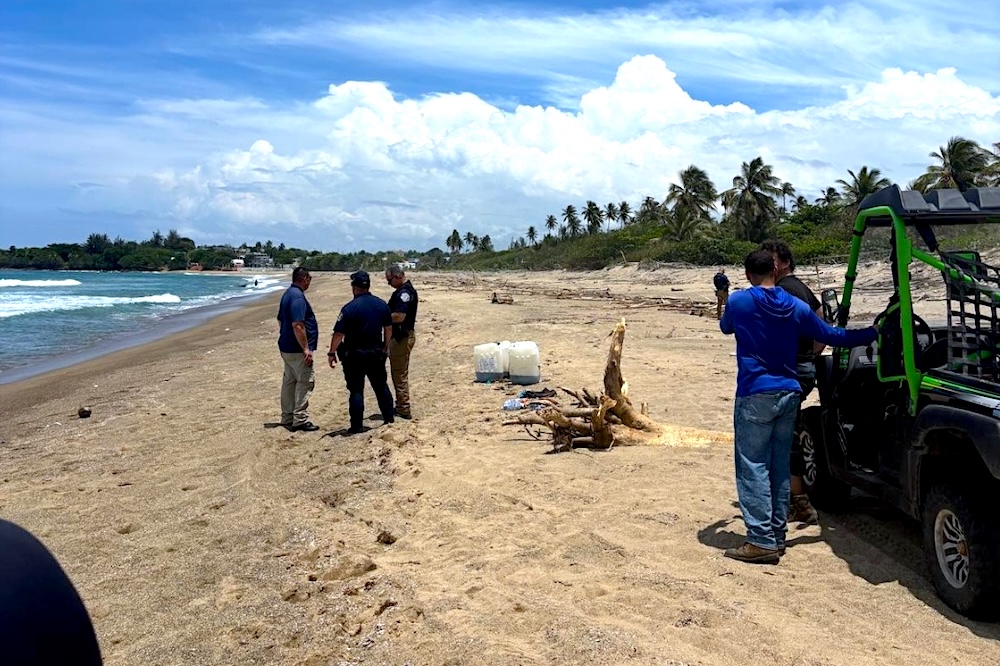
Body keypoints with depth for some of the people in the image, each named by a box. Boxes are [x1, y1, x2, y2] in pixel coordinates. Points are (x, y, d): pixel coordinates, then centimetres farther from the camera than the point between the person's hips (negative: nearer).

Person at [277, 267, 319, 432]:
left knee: (289, 381, 14)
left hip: (286, 347, 10)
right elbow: (297, 325, -25)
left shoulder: (288, 294, 14)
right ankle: (300, 419, -5)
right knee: (306, 381, -5)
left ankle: (287, 418, 20)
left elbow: (281, 319, 24)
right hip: (297, 349, -10)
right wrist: (306, 348, -23)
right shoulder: (298, 297, -19)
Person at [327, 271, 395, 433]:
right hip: (376, 352, 5)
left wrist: (332, 353, -5)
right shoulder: (382, 304, 0)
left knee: (356, 390, 3)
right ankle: (389, 418, 25)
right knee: (381, 386, 18)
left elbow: (338, 334, -16)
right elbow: (388, 328, 10)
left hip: (355, 355, -4)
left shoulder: (349, 308, -16)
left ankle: (357, 426, 6)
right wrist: (385, 347, 23)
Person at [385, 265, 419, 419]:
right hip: (399, 336, 11)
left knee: (400, 374, -3)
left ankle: (404, 410, 3)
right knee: (398, 373, 18)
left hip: (402, 338, -11)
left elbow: (399, 316, -28)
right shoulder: (401, 291, 14)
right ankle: (400, 406, 28)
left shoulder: (405, 292, -19)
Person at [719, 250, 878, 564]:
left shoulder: (738, 301, -5)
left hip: (755, 395, -5)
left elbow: (726, 327, 16)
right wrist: (872, 332, 29)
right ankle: (777, 537, 18)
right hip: (788, 395, 5)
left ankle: (761, 541, -5)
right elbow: (832, 335, 13)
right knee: (779, 467, 12)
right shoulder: (796, 306, 6)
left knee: (753, 468, -3)